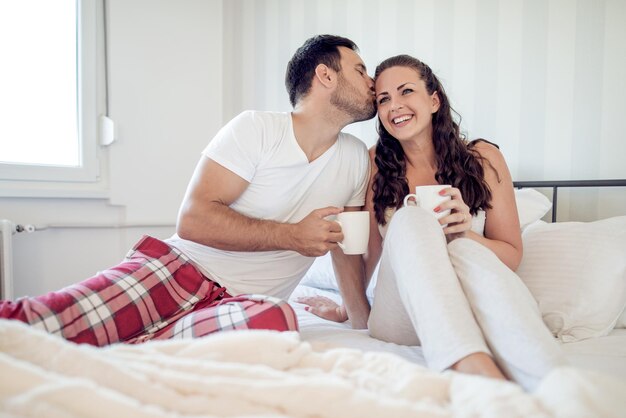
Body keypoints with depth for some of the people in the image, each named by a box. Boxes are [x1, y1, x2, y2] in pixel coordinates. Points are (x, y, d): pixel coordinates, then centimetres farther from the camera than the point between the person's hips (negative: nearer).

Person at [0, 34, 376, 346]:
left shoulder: (356, 159, 11)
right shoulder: (256, 129, -5)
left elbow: (346, 243, 21)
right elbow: (193, 219, -12)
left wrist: (361, 317, 19)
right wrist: (291, 235, -13)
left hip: (241, 302, 5)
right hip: (181, 267, -4)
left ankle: (126, 352, -20)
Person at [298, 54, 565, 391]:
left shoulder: (482, 158, 2)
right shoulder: (377, 164, 4)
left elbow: (512, 255, 2)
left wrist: (466, 233, -17)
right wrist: (347, 309, 14)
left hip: (476, 307, 0)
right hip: (400, 319, 0)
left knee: (465, 250, -33)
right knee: (410, 219, -28)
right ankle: (472, 366, -46)